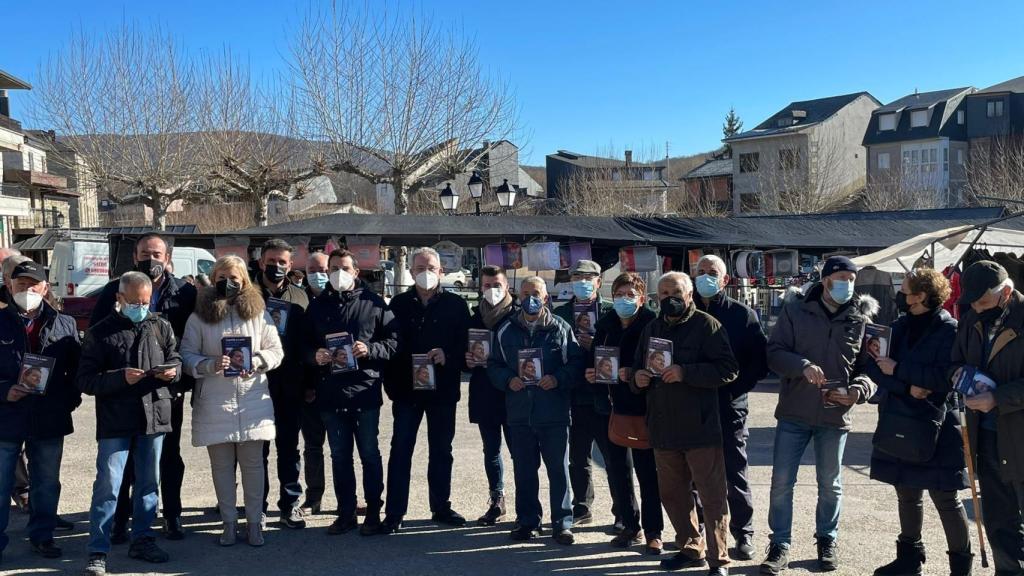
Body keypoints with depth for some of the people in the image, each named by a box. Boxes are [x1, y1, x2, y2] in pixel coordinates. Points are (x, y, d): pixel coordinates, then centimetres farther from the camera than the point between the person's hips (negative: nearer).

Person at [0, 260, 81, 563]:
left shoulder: (64, 324, 5)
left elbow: (76, 368, 10)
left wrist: (71, 398, -2)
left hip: (50, 419, 2)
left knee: (47, 484, 13)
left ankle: (42, 536, 28)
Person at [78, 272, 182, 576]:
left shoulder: (162, 327, 6)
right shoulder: (100, 332, -3)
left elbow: (175, 359, 15)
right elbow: (86, 380, -6)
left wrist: (172, 371, -8)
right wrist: (120, 378, -20)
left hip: (155, 415, 4)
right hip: (115, 420, -3)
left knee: (149, 482, 14)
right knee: (108, 484, -3)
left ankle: (142, 539, 28)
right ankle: (98, 552, 6)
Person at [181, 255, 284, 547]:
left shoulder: (258, 312, 5)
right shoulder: (199, 316, 3)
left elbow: (276, 351, 6)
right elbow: (187, 355, 1)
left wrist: (256, 360, -13)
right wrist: (211, 364, -17)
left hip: (253, 400, 0)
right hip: (214, 402, 0)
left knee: (253, 463, 7)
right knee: (221, 465, 8)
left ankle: (254, 522, 19)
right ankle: (229, 522, 22)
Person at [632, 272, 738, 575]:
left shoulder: (706, 325, -6)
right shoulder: (651, 329, 13)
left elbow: (728, 369, -15)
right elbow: (638, 368, 22)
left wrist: (685, 373, -24)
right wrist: (637, 378, -1)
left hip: (700, 428, -6)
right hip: (663, 428, 7)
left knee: (712, 496, 0)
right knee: (672, 493, 16)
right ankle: (691, 549, 32)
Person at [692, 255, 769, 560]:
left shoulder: (743, 314, 0)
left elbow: (760, 360, -3)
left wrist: (736, 388, -11)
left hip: (729, 407, -2)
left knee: (735, 475, 6)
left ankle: (744, 533, 18)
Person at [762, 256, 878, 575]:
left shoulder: (861, 319, 0)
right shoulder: (795, 310, -2)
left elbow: (869, 365, 4)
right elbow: (774, 352, -6)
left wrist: (858, 390, -16)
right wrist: (803, 366, -24)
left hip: (835, 416, 1)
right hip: (794, 412, -1)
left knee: (830, 484, 14)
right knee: (782, 482, 2)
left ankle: (827, 540, 32)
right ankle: (780, 544, 15)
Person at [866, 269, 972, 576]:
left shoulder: (949, 330, -10)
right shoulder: (900, 327, 9)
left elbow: (946, 377, -21)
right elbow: (875, 367, 1)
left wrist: (898, 370, -17)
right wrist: (908, 387, -15)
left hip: (936, 429, -6)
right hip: (900, 426, 6)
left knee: (946, 499, 2)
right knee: (907, 495, 16)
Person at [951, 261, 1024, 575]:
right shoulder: (973, 319, 5)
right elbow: (957, 359, 16)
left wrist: (998, 399, -23)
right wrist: (960, 372, -5)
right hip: (987, 436, 6)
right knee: (998, 520, 15)